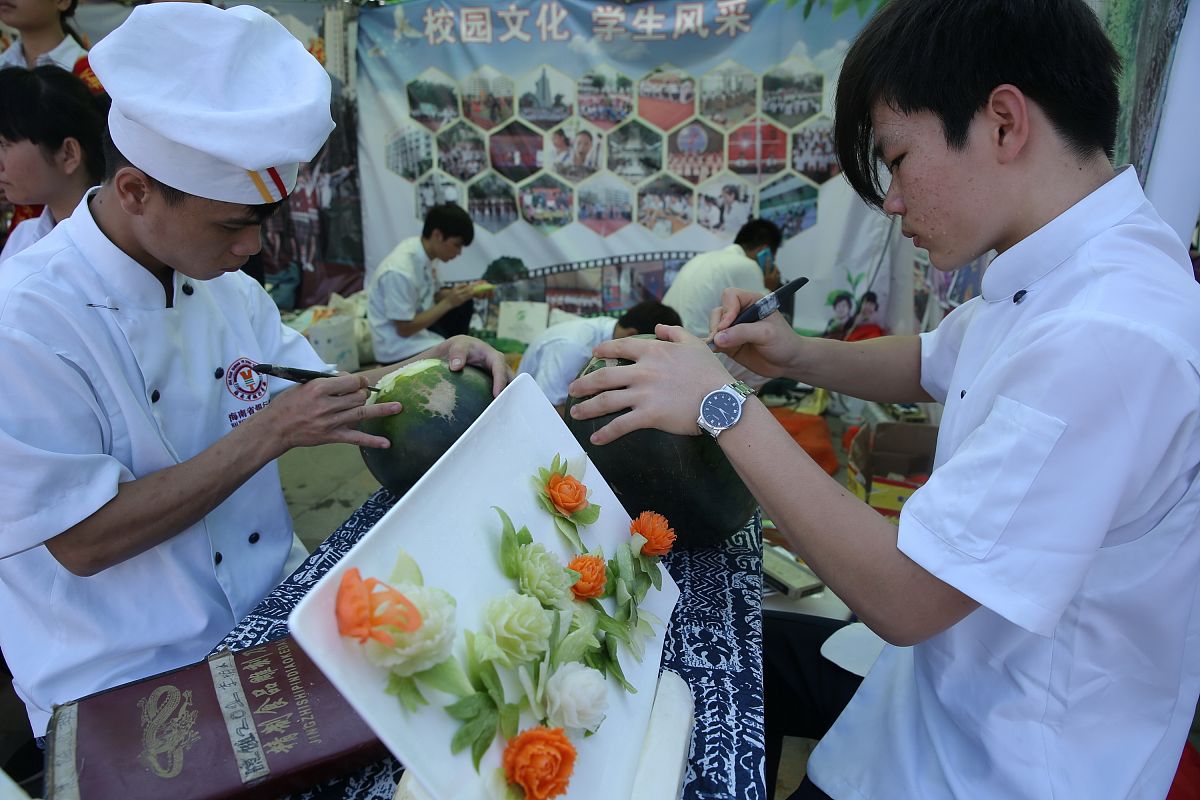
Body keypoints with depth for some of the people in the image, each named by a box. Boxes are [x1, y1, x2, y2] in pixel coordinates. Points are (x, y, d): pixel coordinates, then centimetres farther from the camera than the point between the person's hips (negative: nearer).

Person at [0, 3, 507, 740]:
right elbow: (81, 541, -19)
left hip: (277, 616, 6)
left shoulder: (228, 286, 4)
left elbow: (330, 394, 12)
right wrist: (269, 434, -23)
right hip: (130, 690, -6)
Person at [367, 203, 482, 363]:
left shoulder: (424, 251, -5)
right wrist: (449, 303, -22)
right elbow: (404, 329, -24)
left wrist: (456, 294, -9)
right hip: (399, 349, -9)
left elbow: (433, 294, 11)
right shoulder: (400, 271, -30)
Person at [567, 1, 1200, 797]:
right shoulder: (1062, 275, -4)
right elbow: (930, 364, 14)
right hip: (958, 666, 7)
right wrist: (799, 354, -4)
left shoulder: (1108, 335, -33)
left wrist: (726, 406, -24)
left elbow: (900, 596, -30)